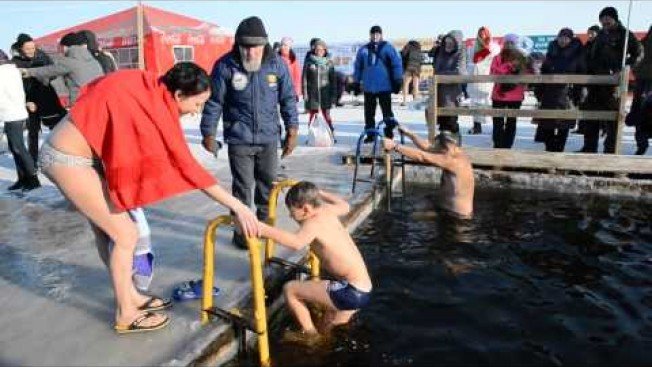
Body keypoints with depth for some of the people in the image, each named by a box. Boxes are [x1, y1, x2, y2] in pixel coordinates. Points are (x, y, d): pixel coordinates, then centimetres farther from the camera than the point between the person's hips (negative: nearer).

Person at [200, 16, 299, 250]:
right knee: (242, 186, 2)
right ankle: (241, 229, 16)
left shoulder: (277, 64, -2)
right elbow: (214, 102, -1)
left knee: (268, 184, 13)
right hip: (239, 138, -3)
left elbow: (288, 99, 5)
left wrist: (292, 131, 3)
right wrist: (208, 133, 2)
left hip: (269, 137, 3)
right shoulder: (225, 65, -8)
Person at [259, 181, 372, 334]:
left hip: (352, 292, -10)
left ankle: (311, 335, 10)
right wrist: (319, 193, 38)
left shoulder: (313, 223, -18)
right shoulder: (327, 211, 5)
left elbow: (297, 242, -41)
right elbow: (344, 206, 30)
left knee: (290, 289, -3)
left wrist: (262, 229, -49)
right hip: (361, 290, 10)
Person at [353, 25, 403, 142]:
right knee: (369, 112, 9)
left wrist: (398, 81, -4)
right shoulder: (363, 50, 9)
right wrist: (357, 82, 14)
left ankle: (389, 133, 7)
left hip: (384, 86, -3)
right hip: (368, 87, 3)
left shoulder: (388, 48, 1)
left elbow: (397, 64, 0)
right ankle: (370, 134, 19)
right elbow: (358, 67, 16)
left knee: (387, 111, -2)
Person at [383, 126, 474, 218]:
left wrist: (395, 146, -29)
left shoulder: (455, 161, -25)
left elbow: (422, 156, -28)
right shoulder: (456, 153, 2)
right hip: (454, 210, 9)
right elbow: (428, 147, 6)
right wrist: (408, 133, 7)